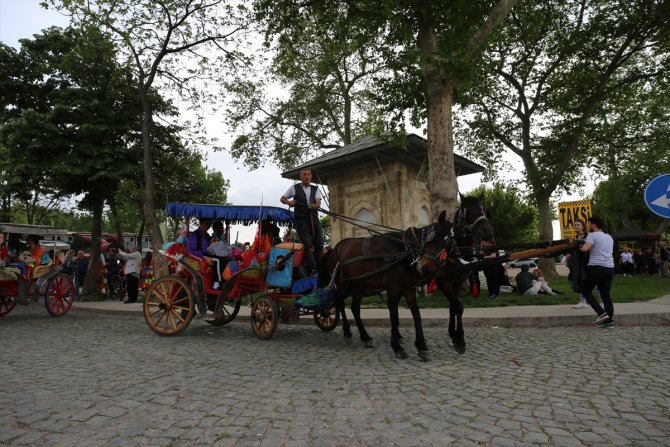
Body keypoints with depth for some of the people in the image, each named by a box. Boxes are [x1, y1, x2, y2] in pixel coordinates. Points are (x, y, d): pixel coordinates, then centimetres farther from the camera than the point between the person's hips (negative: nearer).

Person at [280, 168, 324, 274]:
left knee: (319, 242, -2)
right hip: (301, 219, -3)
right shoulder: (294, 188, 8)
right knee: (307, 243, -9)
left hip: (313, 217, 3)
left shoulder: (315, 189, 13)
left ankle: (319, 267, 6)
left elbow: (318, 203, -1)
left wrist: (315, 206, -25)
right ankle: (312, 269, -8)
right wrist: (288, 202, -8)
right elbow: (282, 199, 15)